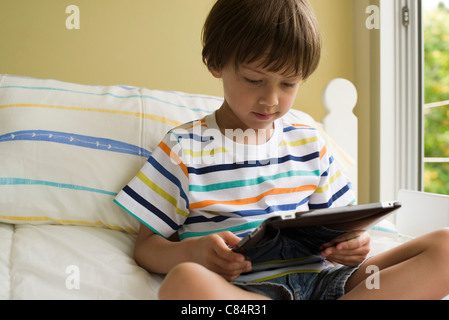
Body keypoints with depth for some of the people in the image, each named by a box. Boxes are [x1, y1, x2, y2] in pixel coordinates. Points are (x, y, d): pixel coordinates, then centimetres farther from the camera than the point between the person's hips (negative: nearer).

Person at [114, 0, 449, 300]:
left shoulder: (308, 143, 16)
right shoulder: (183, 149, 3)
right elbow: (146, 246, 4)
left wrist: (352, 241, -3)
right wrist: (195, 252, -18)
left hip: (316, 278, 5)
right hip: (242, 288, -4)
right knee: (183, 282, -40)